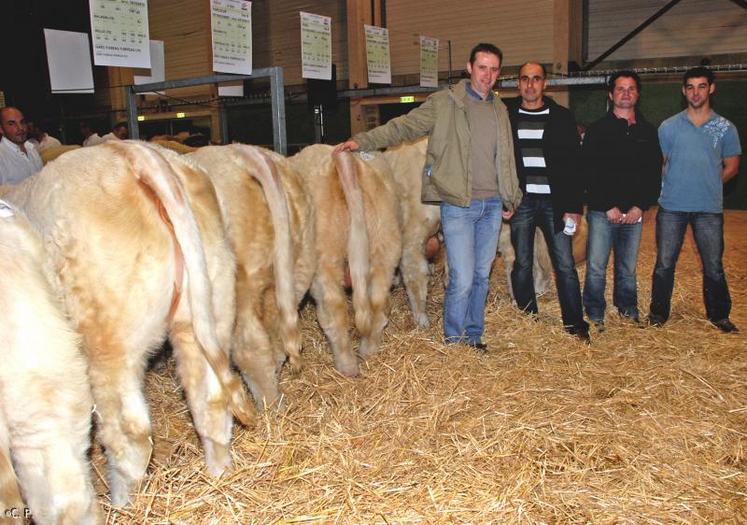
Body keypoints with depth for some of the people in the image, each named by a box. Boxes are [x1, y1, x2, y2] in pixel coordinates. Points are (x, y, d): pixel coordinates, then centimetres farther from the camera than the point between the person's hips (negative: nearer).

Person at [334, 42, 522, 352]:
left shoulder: (499, 109, 14)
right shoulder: (445, 102, -3)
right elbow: (404, 126, -7)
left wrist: (510, 198, 23)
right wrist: (362, 141, -17)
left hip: (492, 205, 5)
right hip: (458, 205, -5)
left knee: (481, 276, 12)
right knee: (462, 280, -7)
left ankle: (474, 336, 27)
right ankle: (453, 339, 13)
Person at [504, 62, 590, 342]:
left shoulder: (562, 117, 5)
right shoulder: (506, 116, 6)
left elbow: (574, 164, 4)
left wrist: (575, 206, -3)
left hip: (554, 202, 0)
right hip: (520, 201, 1)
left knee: (565, 266, -1)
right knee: (522, 264, 6)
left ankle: (575, 326, 8)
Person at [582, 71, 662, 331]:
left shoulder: (648, 131, 12)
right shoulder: (598, 129, 2)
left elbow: (654, 174, 10)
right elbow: (589, 173, -5)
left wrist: (640, 206, -3)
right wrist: (609, 207, -10)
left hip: (634, 212, 3)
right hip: (602, 212, -3)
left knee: (628, 268, 10)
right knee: (596, 267, -2)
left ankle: (629, 312, 24)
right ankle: (595, 316, 10)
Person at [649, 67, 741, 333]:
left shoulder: (725, 128, 4)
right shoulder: (668, 126, 3)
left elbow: (731, 167, 11)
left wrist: (707, 183, 2)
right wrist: (673, 186, 0)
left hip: (709, 208, 0)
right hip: (671, 207, 0)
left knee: (714, 267, 7)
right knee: (664, 264, 6)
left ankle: (719, 315, 24)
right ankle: (658, 313, 19)